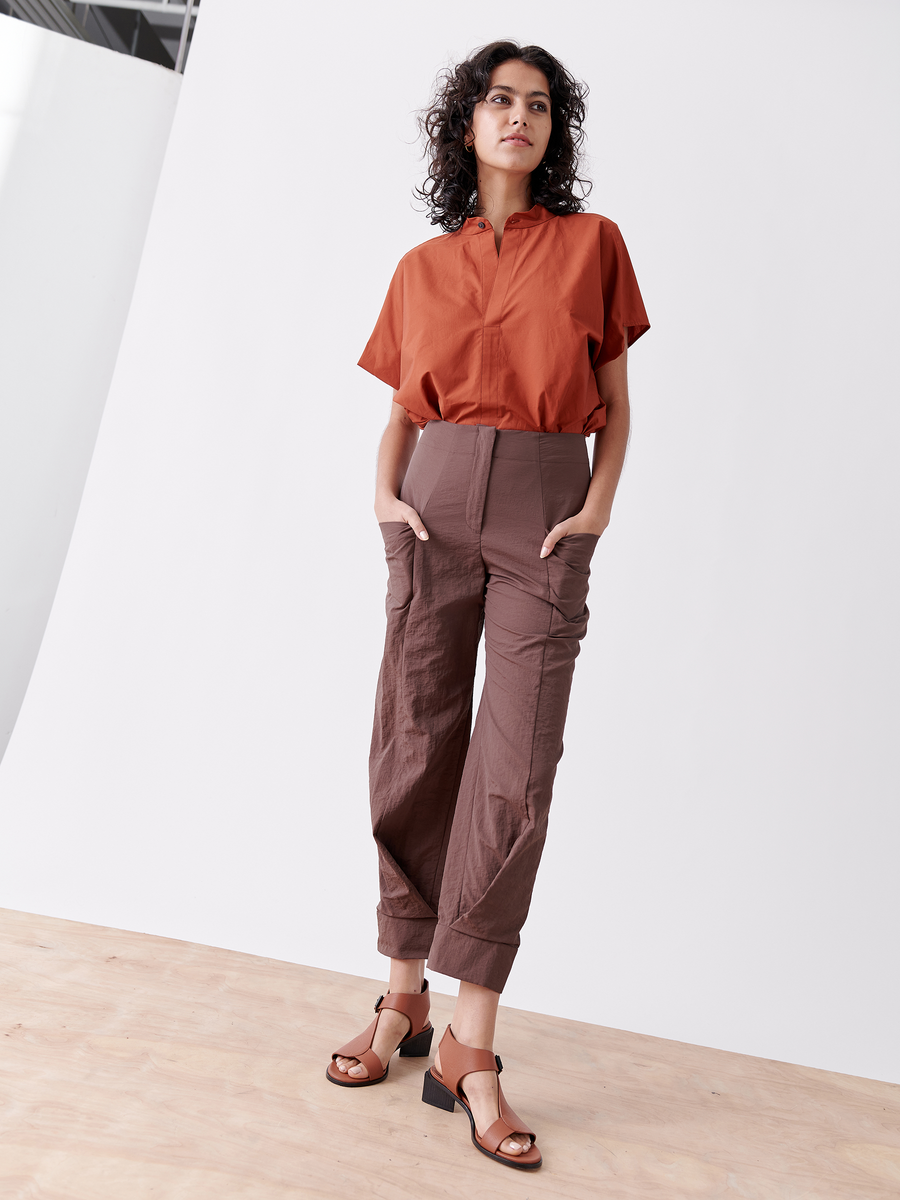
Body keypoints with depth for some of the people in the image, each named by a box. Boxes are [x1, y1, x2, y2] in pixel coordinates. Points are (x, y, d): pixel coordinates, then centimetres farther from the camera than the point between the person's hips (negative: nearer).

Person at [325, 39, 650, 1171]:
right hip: (436, 510, 2)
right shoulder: (421, 269, 14)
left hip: (544, 520, -1)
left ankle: (469, 1047, 3)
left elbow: (615, 402, 9)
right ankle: (404, 1000, 19)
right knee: (416, 753, 2)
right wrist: (385, 489, -1)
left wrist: (600, 504, -5)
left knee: (514, 776, -8)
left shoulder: (592, 242, 10)